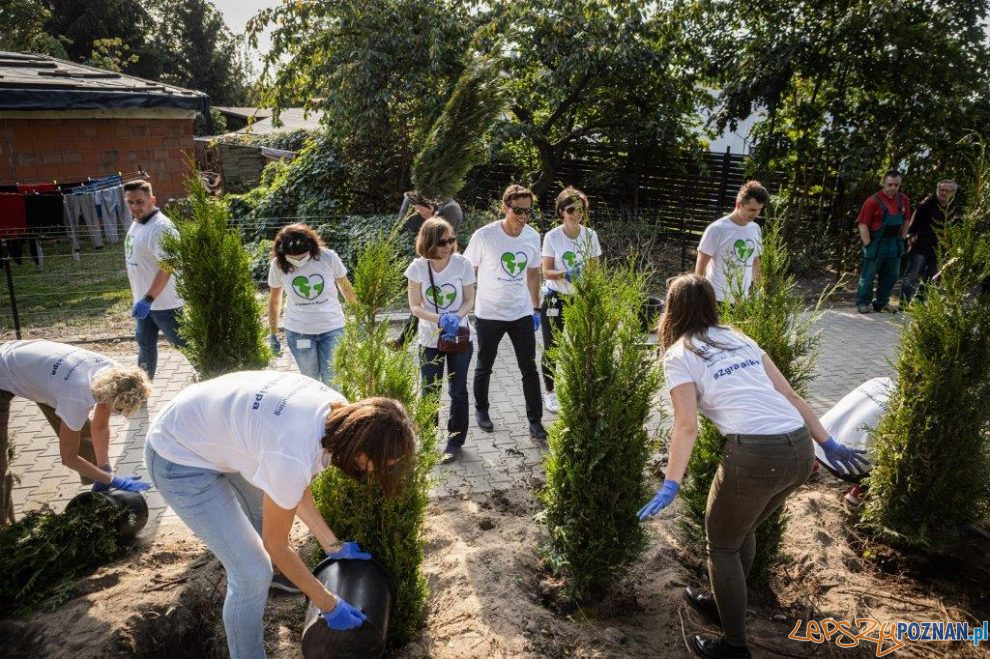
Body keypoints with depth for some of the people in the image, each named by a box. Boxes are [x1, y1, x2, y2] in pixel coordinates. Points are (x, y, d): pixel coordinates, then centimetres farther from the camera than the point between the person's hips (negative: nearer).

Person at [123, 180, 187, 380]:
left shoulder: (161, 227, -22)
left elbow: (166, 267, -29)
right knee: (145, 345, 19)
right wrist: (139, 296, 22)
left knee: (185, 344, -1)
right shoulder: (136, 223, 9)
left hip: (165, 303, -10)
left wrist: (148, 299, -33)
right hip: (145, 300, 10)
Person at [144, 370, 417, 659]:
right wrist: (329, 605, -9)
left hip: (216, 431, 8)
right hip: (180, 457, -8)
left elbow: (295, 489, 2)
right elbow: (276, 544, -19)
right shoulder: (293, 458, -38)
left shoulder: (340, 411, -15)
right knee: (253, 573, -8)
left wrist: (333, 546, 6)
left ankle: (271, 572, 61)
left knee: (266, 511, 30)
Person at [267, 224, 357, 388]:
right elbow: (274, 300, 5)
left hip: (332, 329, -1)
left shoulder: (328, 257, -13)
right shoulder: (278, 265, -9)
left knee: (332, 382, 1)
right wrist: (273, 334, 10)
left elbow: (346, 288, 1)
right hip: (298, 332, 1)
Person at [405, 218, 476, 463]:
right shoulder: (418, 267, -11)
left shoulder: (462, 264, -13)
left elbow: (469, 300, -4)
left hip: (459, 336, 0)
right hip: (430, 339, 0)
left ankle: (455, 441, 24)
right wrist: (440, 319, -24)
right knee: (429, 391, 7)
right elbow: (415, 307, -8)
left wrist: (456, 317, -24)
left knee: (458, 390, 10)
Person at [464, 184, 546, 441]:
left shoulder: (533, 236, -4)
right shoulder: (484, 236, -16)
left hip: (522, 314, 3)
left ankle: (535, 422, 14)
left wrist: (536, 308, 11)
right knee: (484, 367, 14)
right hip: (488, 314, -3)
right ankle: (481, 410, 36)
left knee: (529, 368, 3)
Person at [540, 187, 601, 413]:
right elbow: (546, 272, -8)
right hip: (556, 300, -2)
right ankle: (550, 392, 20)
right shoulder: (552, 237, -7)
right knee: (553, 348, 4)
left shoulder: (590, 235, 0)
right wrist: (565, 274, -27)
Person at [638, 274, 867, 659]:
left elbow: (687, 426, -8)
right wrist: (827, 443, 24)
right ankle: (726, 605, 48)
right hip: (800, 451, 7)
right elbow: (790, 396, 20)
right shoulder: (740, 339, 21)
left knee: (722, 545, 17)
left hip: (755, 455, -7)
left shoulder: (679, 355, 3)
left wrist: (671, 485, -11)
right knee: (742, 531, 29)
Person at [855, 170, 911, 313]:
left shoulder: (903, 200, 3)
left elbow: (906, 221, 14)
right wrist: (868, 245, -16)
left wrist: (902, 240, 9)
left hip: (894, 244, 6)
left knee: (891, 275, 12)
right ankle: (863, 303, 13)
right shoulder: (873, 201, -15)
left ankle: (882, 302, 25)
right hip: (876, 243, -6)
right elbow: (862, 225, -15)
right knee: (869, 275, 2)